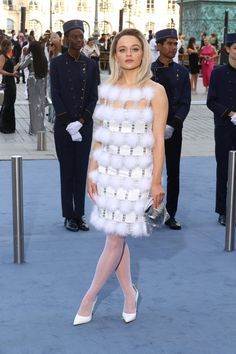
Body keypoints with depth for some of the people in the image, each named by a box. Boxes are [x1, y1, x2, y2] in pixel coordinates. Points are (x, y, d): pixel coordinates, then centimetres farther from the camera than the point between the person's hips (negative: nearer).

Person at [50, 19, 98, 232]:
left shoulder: (90, 64, 5)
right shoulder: (57, 63, -3)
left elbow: (94, 96, 2)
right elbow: (55, 95, -6)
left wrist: (81, 121, -9)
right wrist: (68, 123, -13)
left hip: (85, 125, 2)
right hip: (63, 125, -2)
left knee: (81, 170, 6)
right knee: (67, 170, 4)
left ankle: (80, 215, 15)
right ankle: (69, 216, 12)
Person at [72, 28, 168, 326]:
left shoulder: (155, 92, -6)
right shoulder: (107, 89, 6)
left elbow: (159, 140, -8)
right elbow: (100, 134, 9)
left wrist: (156, 181, -10)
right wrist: (92, 171, 6)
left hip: (137, 172, -4)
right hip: (107, 169, 5)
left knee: (116, 238, -1)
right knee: (116, 237, 11)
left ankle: (89, 298, 15)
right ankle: (129, 294, 28)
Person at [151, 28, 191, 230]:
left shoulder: (182, 72, 6)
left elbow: (185, 103, 1)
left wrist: (172, 125, -12)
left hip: (174, 130, 2)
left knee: (173, 174, 5)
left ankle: (170, 215, 15)